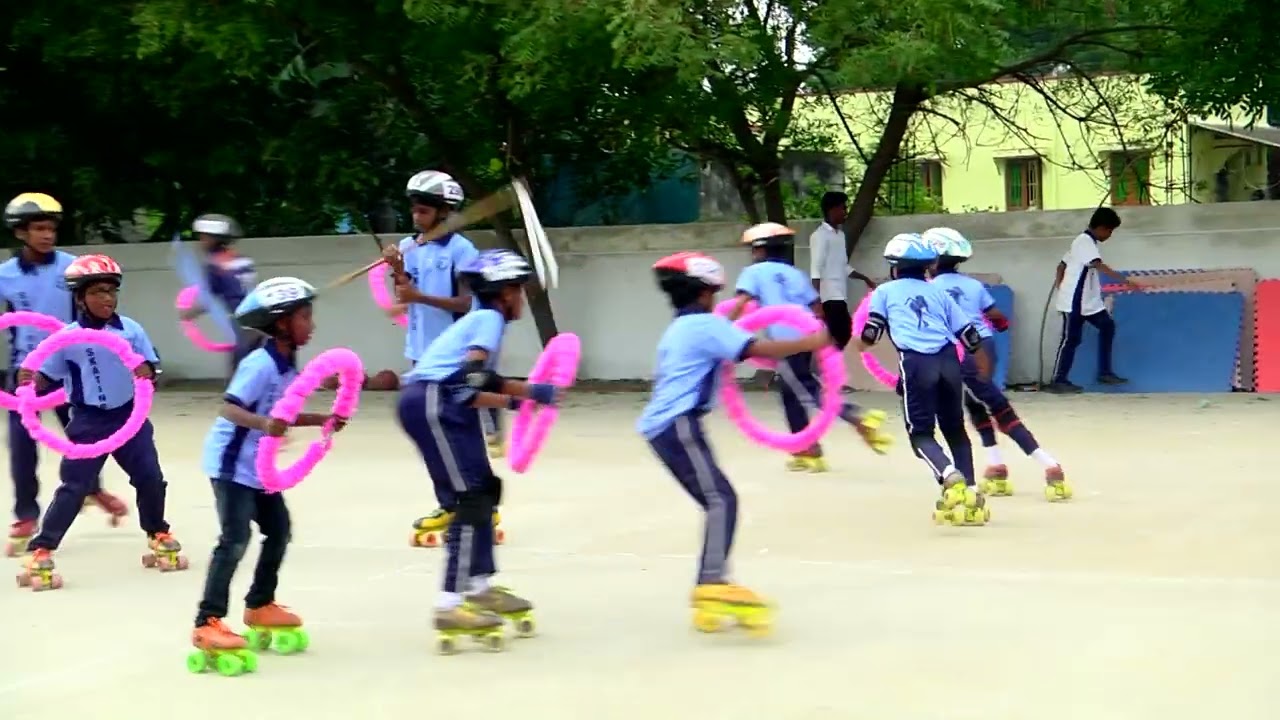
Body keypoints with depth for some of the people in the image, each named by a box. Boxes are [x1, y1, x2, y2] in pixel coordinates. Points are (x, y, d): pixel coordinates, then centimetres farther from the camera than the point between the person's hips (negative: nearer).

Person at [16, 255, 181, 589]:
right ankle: (40, 551, -1)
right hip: (89, 421, -3)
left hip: (129, 415, 3)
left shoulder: (131, 330, -3)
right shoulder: (67, 336, -10)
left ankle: (159, 536, 34)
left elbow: (149, 367, 0)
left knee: (150, 478, 10)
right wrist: (29, 380, -28)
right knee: (74, 486, -6)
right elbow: (46, 377, -7)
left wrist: (145, 372, -22)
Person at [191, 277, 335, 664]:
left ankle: (260, 605, 33)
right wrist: (264, 423, -44)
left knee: (279, 530, 17)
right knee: (235, 539, -15)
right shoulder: (260, 363, -22)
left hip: (260, 464, 10)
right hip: (232, 462, -10)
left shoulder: (289, 365, 6)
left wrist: (322, 420, 8)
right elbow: (229, 408, -28)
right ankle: (207, 624, -16)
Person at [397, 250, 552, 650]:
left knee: (485, 490, 17)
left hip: (443, 406, 10)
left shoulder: (482, 319, 24)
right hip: (430, 403, -10)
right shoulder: (490, 318, -4)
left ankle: (479, 587, 27)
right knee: (469, 499, -12)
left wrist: (515, 398, 22)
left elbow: (473, 388, 20)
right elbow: (473, 374, -18)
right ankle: (450, 606, -16)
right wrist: (530, 392, -11)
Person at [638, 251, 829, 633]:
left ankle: (708, 593, 7)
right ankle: (713, 583, -33)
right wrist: (812, 342, -6)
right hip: (679, 426, -9)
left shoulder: (677, 330, 23)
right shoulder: (707, 325, -6)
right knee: (720, 499, -18)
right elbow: (759, 349, -14)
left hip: (662, 426, 9)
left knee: (717, 501, 10)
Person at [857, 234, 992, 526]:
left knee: (921, 433, -1)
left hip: (916, 363, -3)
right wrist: (983, 362, 38)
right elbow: (967, 332, 22)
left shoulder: (885, 291, 17)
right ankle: (970, 493, 10)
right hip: (948, 360, 3)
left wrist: (863, 342, 34)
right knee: (955, 429, 18)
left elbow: (870, 335, 11)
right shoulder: (938, 292, 24)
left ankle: (951, 477, -29)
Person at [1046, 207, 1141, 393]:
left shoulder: (1084, 242, 16)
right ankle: (1058, 381, 0)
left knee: (1107, 326, 6)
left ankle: (1105, 372, 9)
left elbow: (1062, 265, 21)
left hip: (1088, 300, 10)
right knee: (1071, 339, -5)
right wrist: (1125, 280, -35)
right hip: (1074, 301, -10)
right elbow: (1099, 265, -29)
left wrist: (1060, 286, 19)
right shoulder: (1085, 242, -14)